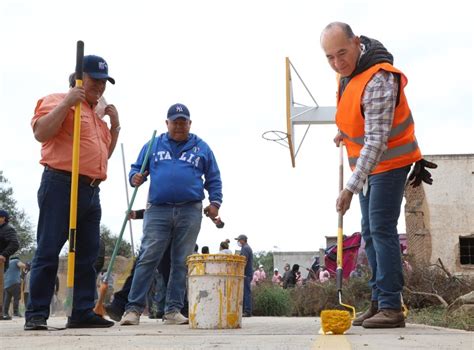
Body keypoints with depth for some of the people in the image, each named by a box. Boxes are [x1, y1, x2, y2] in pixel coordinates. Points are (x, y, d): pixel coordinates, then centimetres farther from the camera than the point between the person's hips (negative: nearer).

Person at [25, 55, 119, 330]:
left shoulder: (97, 115, 24)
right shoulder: (58, 101, -1)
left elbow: (105, 153, 28)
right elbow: (41, 133, -16)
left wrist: (115, 124, 16)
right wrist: (66, 103, -19)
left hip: (91, 191, 8)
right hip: (62, 185, -8)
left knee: (88, 254, 7)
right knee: (48, 251, -7)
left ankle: (83, 313, 11)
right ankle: (36, 314, -4)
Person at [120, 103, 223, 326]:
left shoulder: (201, 148, 15)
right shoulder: (153, 145, 15)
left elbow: (213, 179, 18)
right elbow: (137, 168, 19)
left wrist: (215, 202, 4)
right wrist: (136, 177, -5)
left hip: (190, 213, 1)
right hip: (157, 210, -1)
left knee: (182, 263, 1)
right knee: (147, 259, -9)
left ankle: (173, 310, 6)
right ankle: (134, 308, -7)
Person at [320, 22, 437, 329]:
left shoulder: (378, 81, -29)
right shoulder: (347, 69, -1)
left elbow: (376, 141, -34)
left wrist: (351, 188, -38)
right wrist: (346, 131, 14)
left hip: (389, 162, -9)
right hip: (367, 164, 9)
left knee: (381, 230, -14)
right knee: (370, 233, 10)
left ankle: (391, 307, -12)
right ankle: (379, 303, 16)